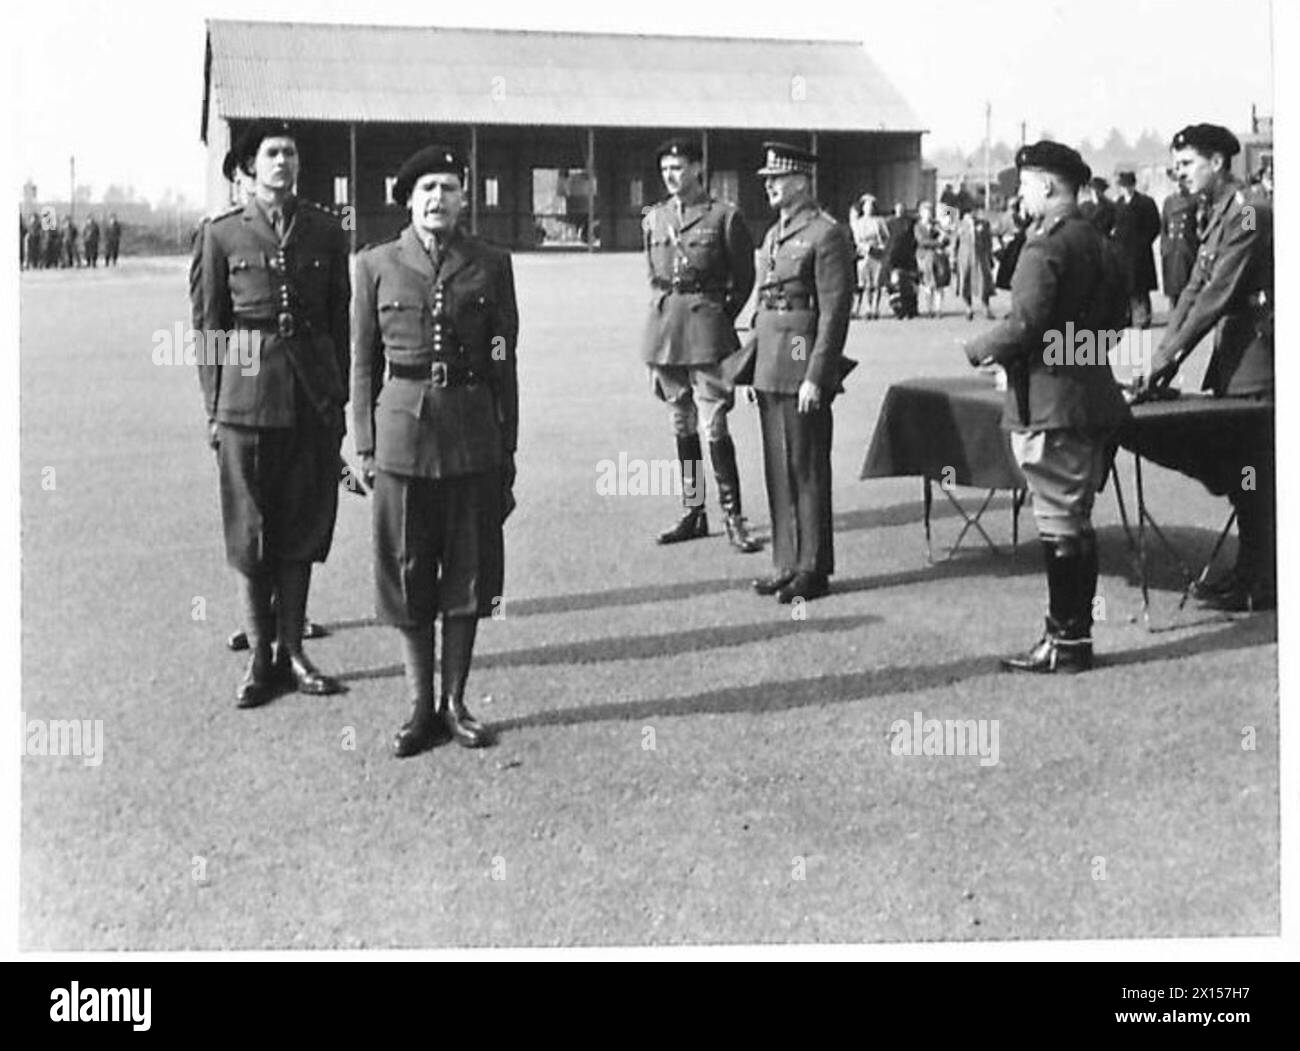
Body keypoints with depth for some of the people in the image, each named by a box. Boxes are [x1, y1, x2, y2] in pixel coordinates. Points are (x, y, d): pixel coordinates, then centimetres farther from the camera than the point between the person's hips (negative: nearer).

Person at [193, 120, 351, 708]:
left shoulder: (326, 231, 7)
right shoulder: (222, 234, 3)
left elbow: (340, 321, 10)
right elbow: (207, 325, 4)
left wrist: (339, 399, 6)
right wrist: (213, 408, 0)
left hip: (314, 399, 2)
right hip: (247, 397, -2)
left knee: (302, 527, 7)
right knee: (250, 533, 3)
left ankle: (292, 653, 18)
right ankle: (260, 659, 14)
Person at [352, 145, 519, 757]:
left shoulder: (490, 266, 5)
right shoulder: (376, 265, 4)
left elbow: (504, 364, 6)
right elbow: (362, 362, 6)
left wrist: (507, 452, 4)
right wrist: (365, 447, 0)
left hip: (473, 434, 1)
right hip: (402, 431, -1)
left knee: (469, 569, 6)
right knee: (407, 573, 4)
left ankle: (455, 701, 18)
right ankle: (421, 707, 15)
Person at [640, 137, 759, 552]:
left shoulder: (724, 216, -2)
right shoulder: (654, 218, 12)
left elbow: (743, 279, 4)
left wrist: (721, 319, 1)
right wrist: (661, 323, 13)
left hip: (706, 328, -5)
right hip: (663, 327, 5)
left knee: (714, 427, -8)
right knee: (682, 426, 11)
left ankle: (733, 517, -1)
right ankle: (693, 513, 19)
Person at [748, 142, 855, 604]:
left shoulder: (827, 234, -10)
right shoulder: (775, 234, 17)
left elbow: (835, 311, -15)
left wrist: (815, 378, -19)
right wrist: (754, 369, 18)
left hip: (802, 367, -8)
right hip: (771, 369, 8)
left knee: (806, 469, -1)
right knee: (778, 470, 12)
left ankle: (813, 569, 8)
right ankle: (786, 564, 20)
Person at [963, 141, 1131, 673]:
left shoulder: (1044, 248, -16)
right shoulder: (1098, 241, 13)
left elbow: (1026, 324, -24)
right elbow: (1114, 312, 19)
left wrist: (979, 349, -8)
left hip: (1050, 403, -9)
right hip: (1091, 396, 9)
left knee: (1059, 525, -3)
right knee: (1078, 523, 14)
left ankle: (1065, 643, 3)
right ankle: (1077, 635, 21)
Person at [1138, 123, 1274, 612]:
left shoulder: (1249, 213, -15)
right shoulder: (1214, 215, 14)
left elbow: (1220, 294, -21)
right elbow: (1195, 290, 13)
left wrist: (1171, 356, -20)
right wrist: (1162, 355, 4)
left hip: (1256, 359, -9)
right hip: (1233, 356, 9)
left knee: (1254, 475, -5)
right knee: (1235, 473, 12)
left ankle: (1258, 587, 2)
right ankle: (1248, 575, 21)